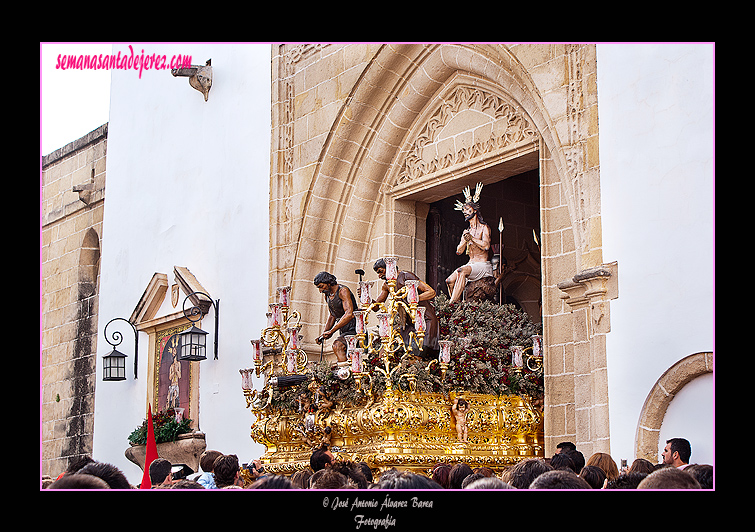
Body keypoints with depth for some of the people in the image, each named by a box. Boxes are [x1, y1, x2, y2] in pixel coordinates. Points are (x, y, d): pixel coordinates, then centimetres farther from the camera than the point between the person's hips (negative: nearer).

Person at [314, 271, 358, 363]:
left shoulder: (343, 290, -15)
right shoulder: (327, 295, 12)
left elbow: (349, 314, -27)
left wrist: (331, 331, -28)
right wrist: (324, 333, 6)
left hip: (353, 328, -10)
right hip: (344, 331, 10)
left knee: (337, 345, -30)